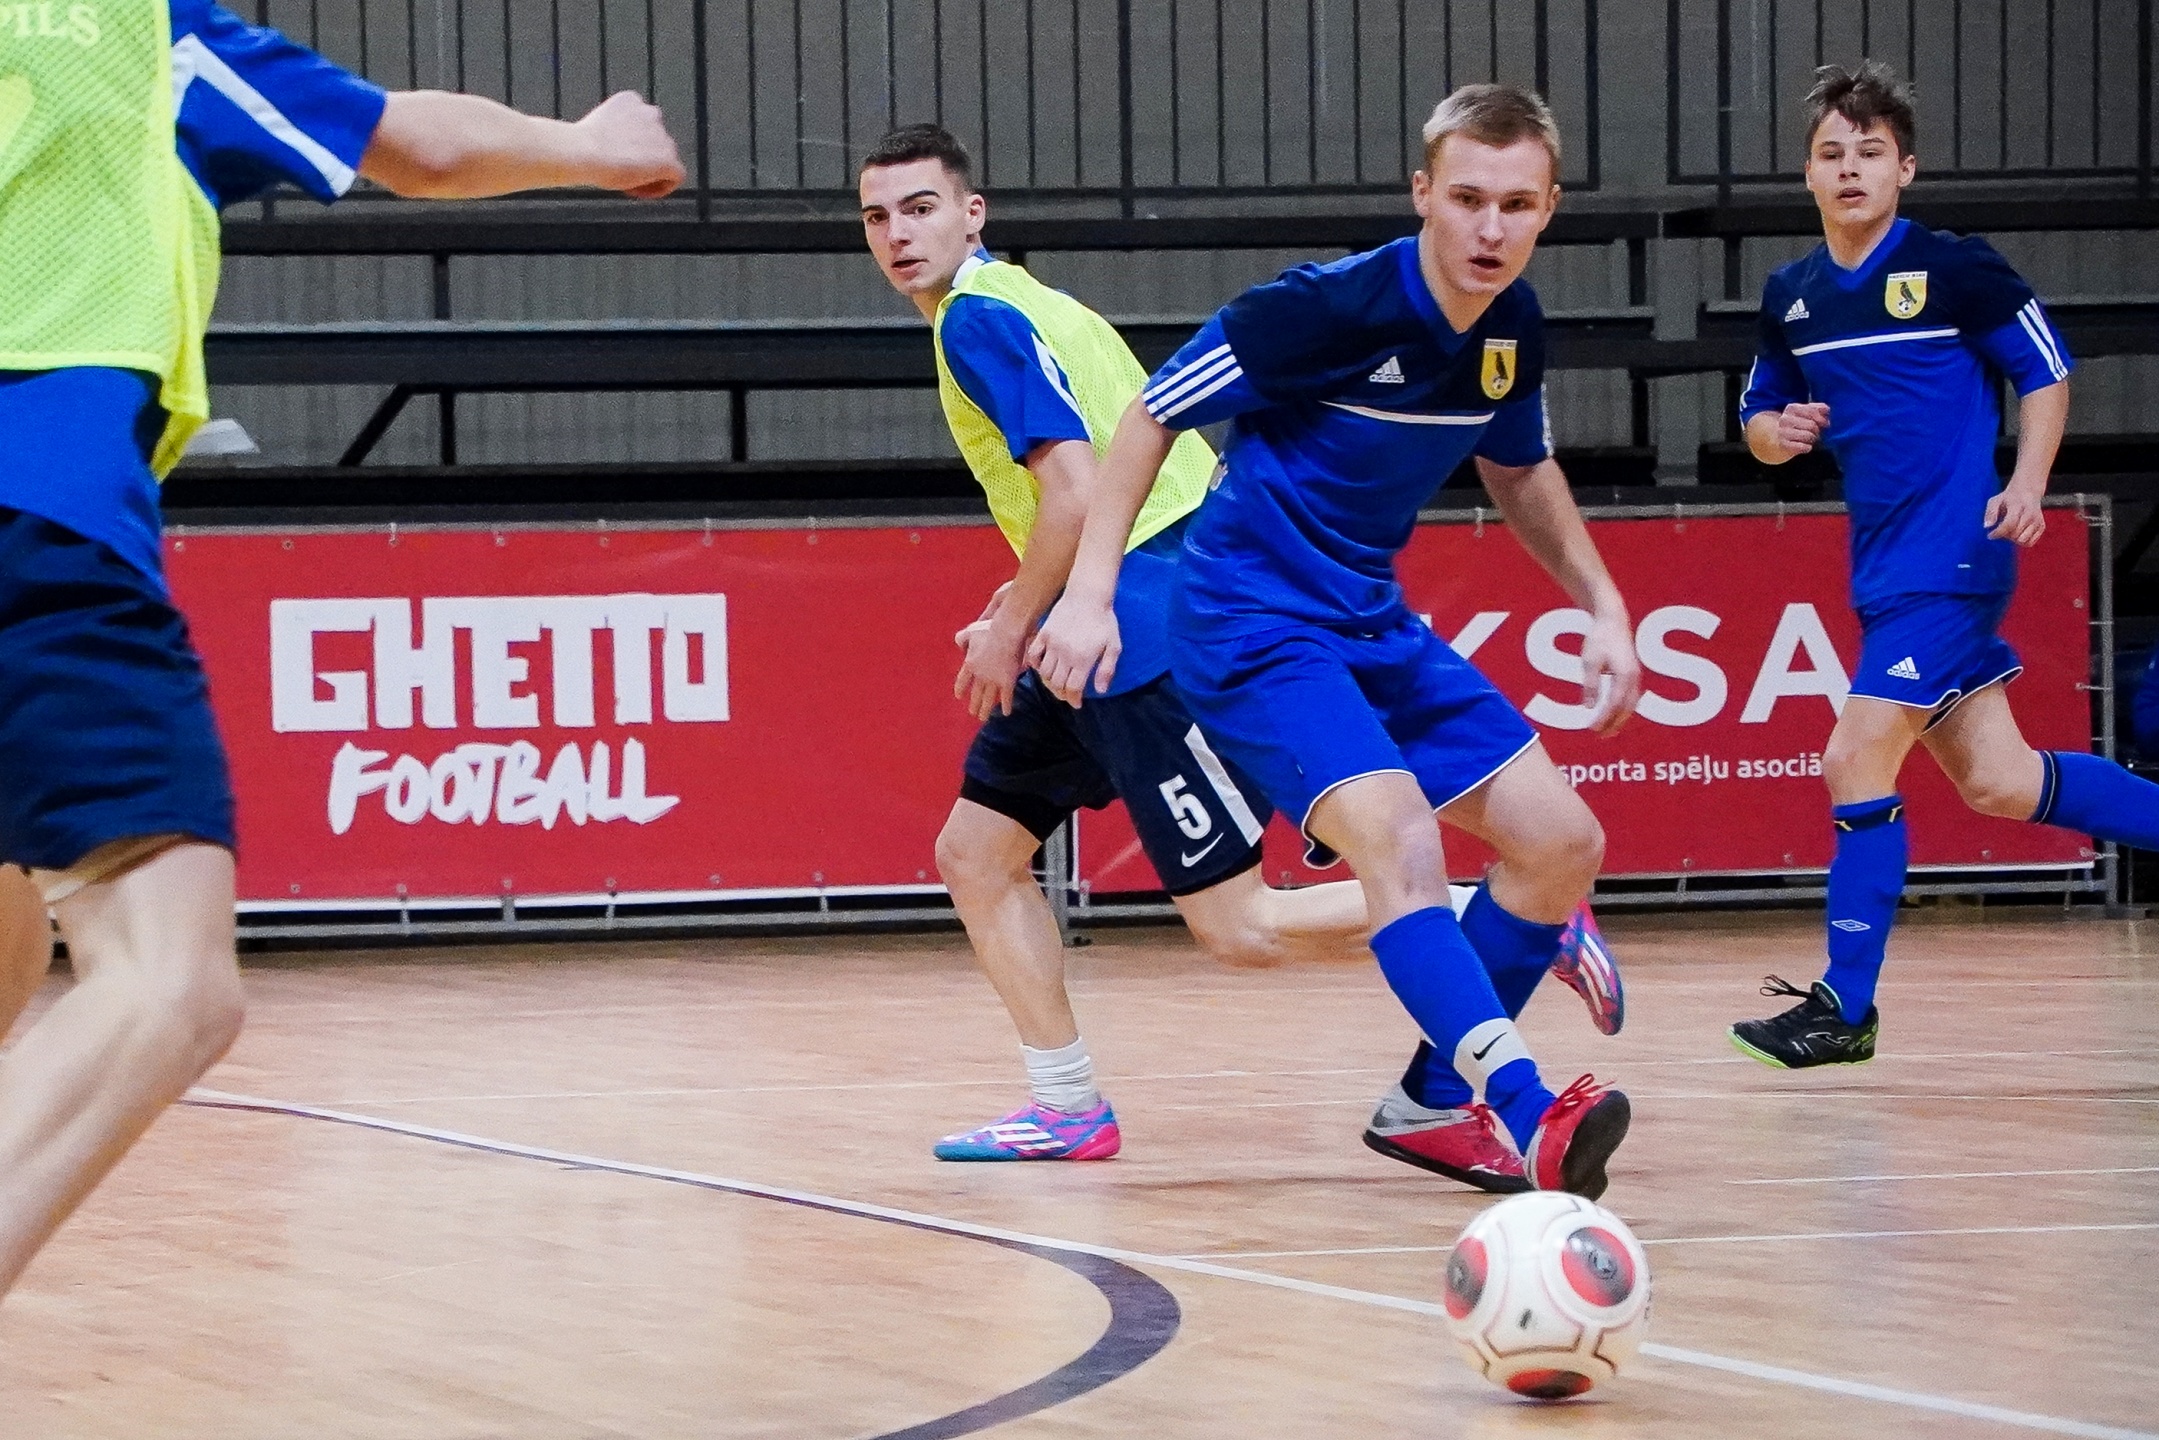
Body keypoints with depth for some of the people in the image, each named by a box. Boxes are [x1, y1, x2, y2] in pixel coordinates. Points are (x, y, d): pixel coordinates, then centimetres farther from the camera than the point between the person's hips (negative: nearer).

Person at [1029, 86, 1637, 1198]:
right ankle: (1524, 1115, -44)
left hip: (1373, 623, 8)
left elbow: (1520, 471, 20)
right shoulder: (1328, 307, -22)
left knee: (1562, 843, 5)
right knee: (1396, 837, -30)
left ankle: (1438, 1099, 19)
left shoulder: (1511, 325, -1)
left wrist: (1603, 608, 11)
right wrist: (1089, 594, -19)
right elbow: (1152, 417, -13)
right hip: (1250, 624, -8)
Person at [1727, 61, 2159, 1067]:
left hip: (1949, 557, -7)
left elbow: (2047, 372, -1)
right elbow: (1760, 422, 20)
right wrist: (1777, 430, -4)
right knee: (1996, 784, 5)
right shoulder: (1790, 297, 10)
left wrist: (2026, 484, -15)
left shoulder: (1954, 267, -7)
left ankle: (1845, 1008, -6)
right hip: (1884, 564, 7)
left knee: (1858, 764, -12)